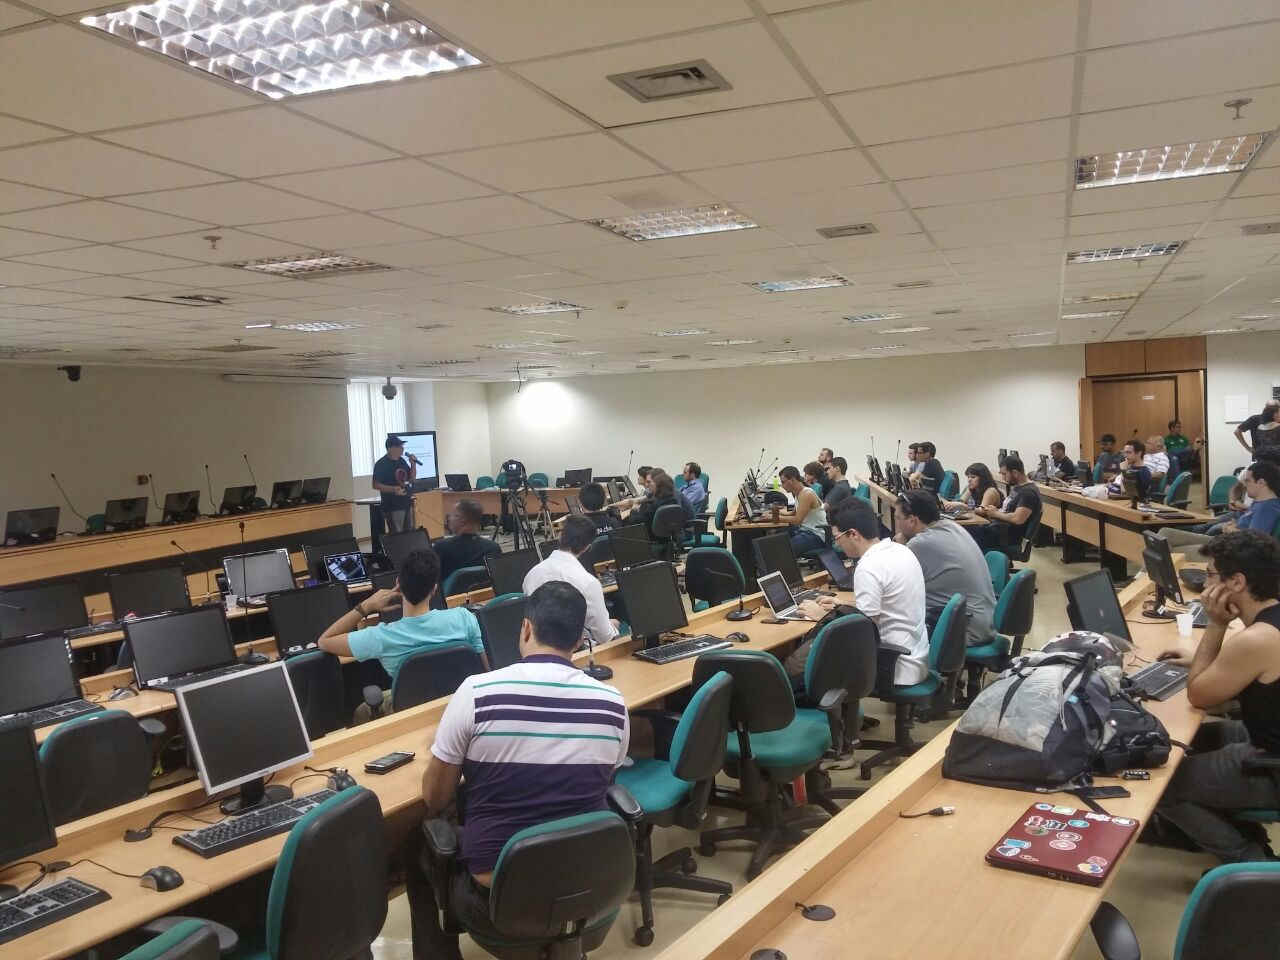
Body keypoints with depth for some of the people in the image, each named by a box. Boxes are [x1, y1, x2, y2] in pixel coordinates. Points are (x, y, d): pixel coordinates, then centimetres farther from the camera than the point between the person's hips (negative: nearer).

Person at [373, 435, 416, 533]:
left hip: (406, 504, 8)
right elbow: (376, 485, -13)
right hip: (393, 507, -8)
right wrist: (393, 489, -25)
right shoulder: (381, 464, -10)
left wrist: (413, 464, 1)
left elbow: (411, 479, 16)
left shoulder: (402, 461, 11)